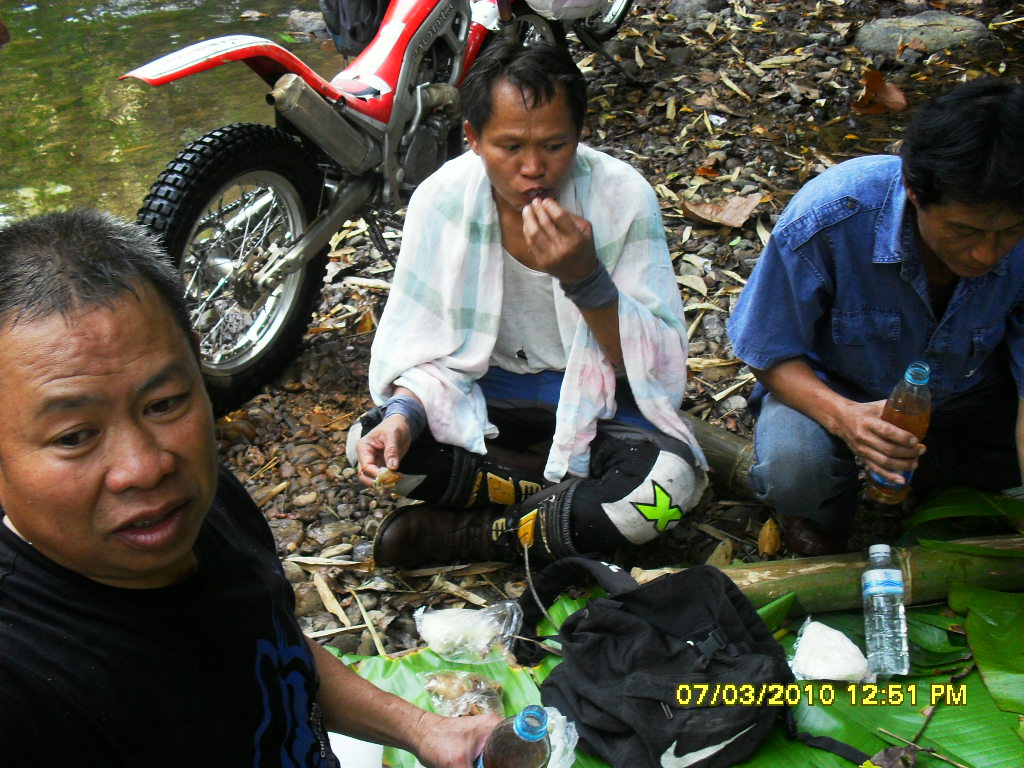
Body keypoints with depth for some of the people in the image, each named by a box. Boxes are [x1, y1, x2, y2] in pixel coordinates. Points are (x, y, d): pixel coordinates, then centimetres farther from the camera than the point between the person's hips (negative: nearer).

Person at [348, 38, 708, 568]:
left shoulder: (623, 197, -19)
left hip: (596, 394, -1)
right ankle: (572, 495, -13)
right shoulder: (441, 200, -13)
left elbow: (661, 366, -18)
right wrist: (403, 415, -29)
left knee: (670, 483, -32)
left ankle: (467, 534, -16)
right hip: (489, 391, 2)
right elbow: (426, 348, -7)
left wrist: (584, 276, -33)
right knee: (369, 444, -23)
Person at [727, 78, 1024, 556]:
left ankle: (936, 470, 10)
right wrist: (841, 415, -39)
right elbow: (771, 354, -19)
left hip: (964, 395, 3)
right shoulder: (827, 218, -33)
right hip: (831, 389, -3)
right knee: (792, 467, -34)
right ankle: (824, 511, 4)